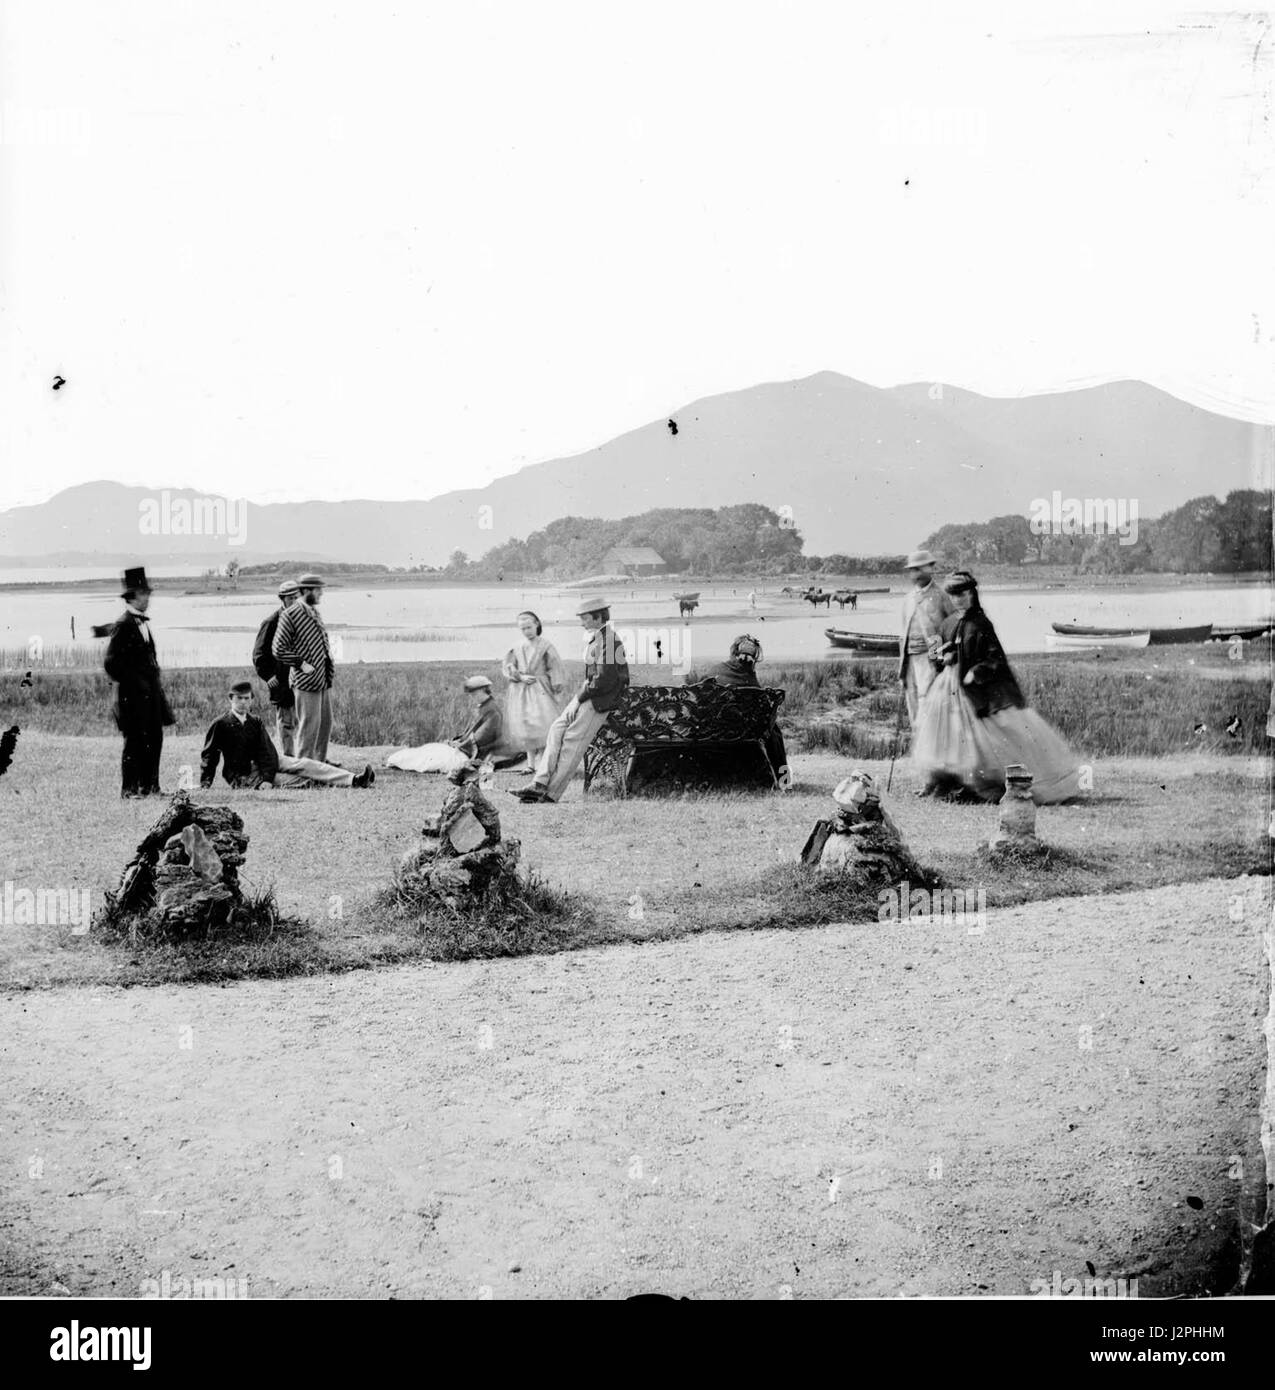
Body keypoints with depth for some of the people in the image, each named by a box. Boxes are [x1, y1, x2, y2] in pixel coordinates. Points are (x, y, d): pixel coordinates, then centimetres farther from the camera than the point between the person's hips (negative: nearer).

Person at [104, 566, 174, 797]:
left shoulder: (143, 622, 14)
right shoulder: (123, 626, -13)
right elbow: (111, 663, -15)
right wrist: (132, 683, -12)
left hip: (150, 693, 8)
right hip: (133, 695, -8)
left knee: (154, 739, 7)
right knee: (135, 741, -4)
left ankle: (149, 786, 14)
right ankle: (129, 789, 3)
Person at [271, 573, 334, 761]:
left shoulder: (314, 612, 14)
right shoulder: (290, 615, -11)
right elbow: (278, 648, -12)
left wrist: (329, 660, 15)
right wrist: (301, 664, -15)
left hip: (324, 679, 8)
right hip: (306, 681, -8)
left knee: (326, 723, 12)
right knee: (309, 725, -6)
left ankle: (320, 763, 23)